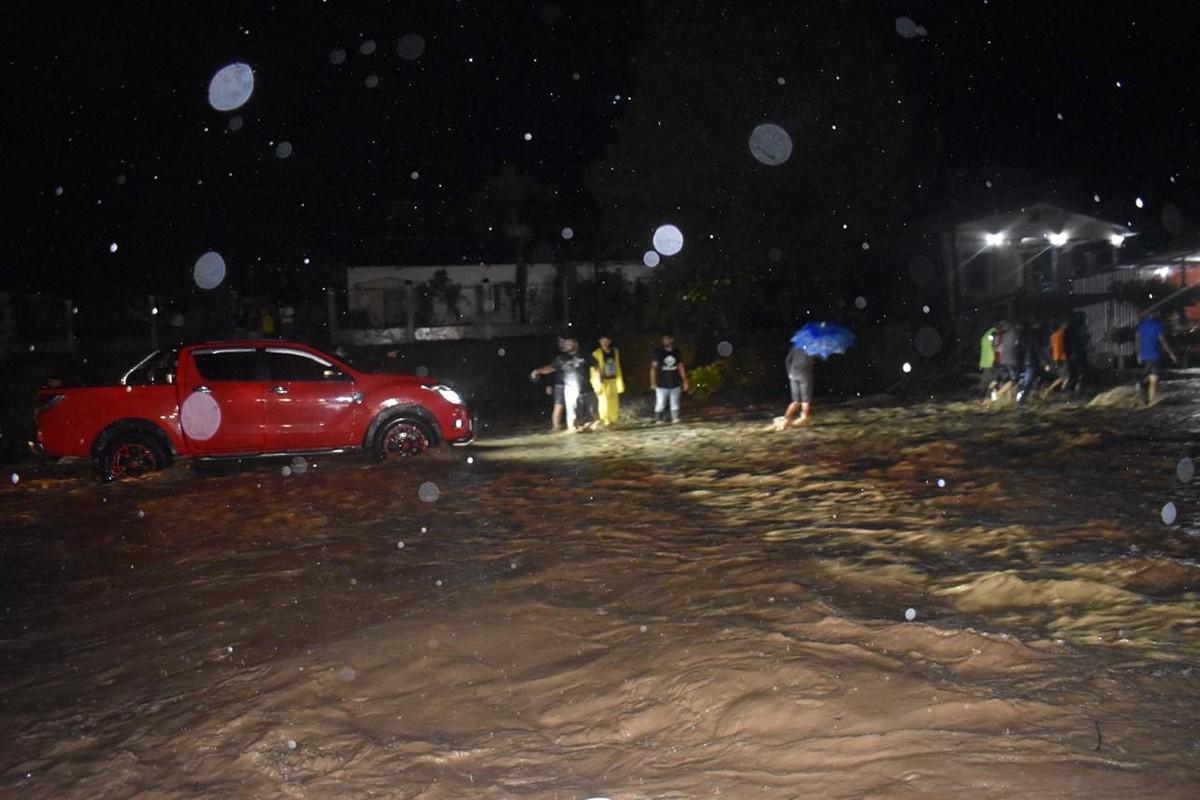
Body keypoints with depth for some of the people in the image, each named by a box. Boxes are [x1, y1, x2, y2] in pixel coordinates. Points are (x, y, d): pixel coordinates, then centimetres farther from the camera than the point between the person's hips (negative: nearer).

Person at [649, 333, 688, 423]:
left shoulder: (676, 352, 9)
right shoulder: (658, 352, 0)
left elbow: (681, 367, 13)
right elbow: (653, 367, -1)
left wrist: (685, 381, 10)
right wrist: (653, 382, -8)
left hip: (675, 384, 3)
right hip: (662, 384, -3)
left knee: (675, 403, 4)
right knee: (660, 403, -5)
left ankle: (675, 418, 10)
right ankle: (658, 419, 1)